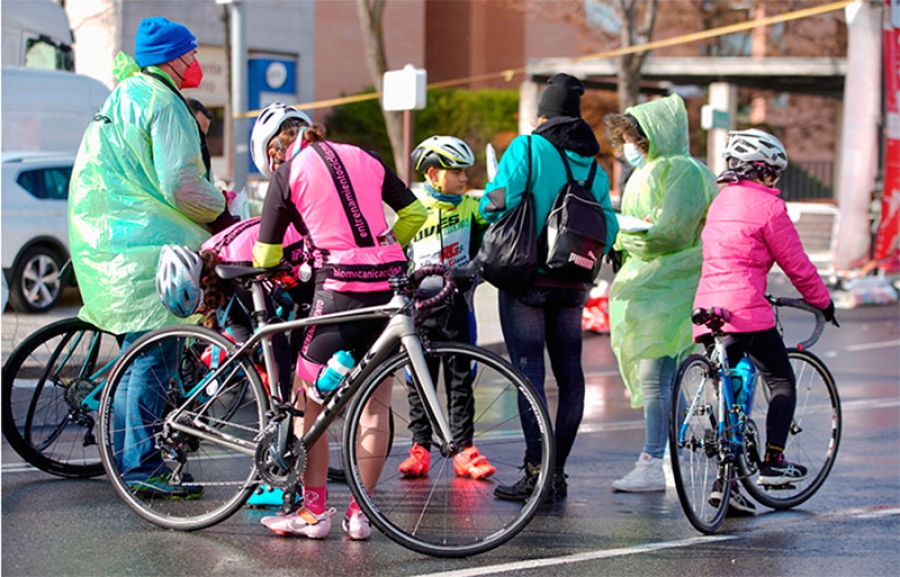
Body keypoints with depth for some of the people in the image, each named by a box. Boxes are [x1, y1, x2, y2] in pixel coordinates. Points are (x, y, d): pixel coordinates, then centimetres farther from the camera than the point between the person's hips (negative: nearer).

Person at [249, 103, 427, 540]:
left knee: (310, 402, 9)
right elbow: (415, 213, 15)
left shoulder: (289, 172, 3)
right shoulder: (364, 158, 15)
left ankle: (313, 511, 10)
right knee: (375, 404, 11)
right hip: (390, 284, 5)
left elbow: (267, 256, 5)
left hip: (341, 290, -5)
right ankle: (360, 513, 14)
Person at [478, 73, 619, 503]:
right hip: (572, 285, 5)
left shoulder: (527, 147, -7)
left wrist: (486, 206, 7)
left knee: (529, 371, -4)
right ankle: (558, 472, 16)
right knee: (569, 373, 10)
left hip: (527, 278, -5)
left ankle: (537, 472, -7)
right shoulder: (592, 165, 9)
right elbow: (608, 227, 5)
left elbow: (498, 201, -15)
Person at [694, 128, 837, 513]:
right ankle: (772, 463, 4)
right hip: (746, 310, -7)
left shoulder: (721, 201, 19)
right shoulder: (768, 206, -5)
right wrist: (822, 302, 13)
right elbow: (797, 265, -1)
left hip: (708, 308, 7)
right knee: (782, 383, 10)